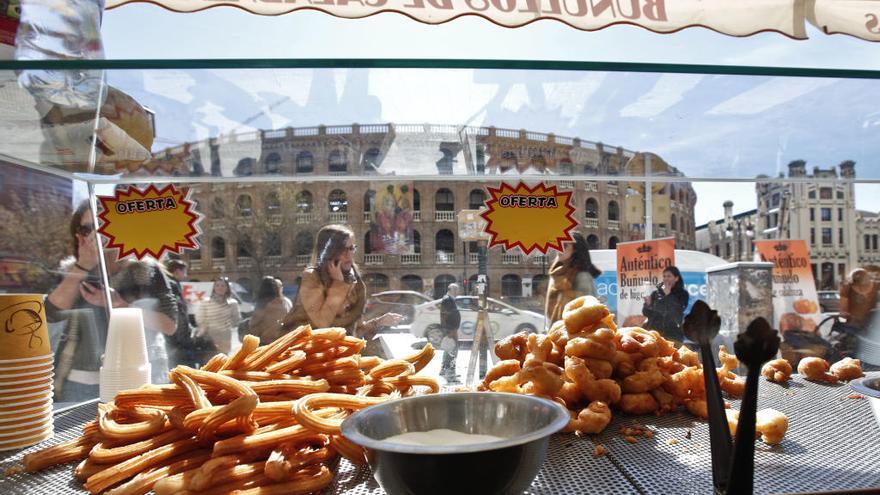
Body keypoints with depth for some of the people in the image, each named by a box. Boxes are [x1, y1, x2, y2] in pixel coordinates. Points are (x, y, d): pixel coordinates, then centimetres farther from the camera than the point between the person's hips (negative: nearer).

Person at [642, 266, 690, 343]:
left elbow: (676, 312, -9)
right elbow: (646, 312, 6)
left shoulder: (682, 294, 5)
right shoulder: (656, 293, 9)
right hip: (654, 333, 2)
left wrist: (668, 295, -8)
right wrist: (648, 305, -16)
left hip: (673, 335, -1)